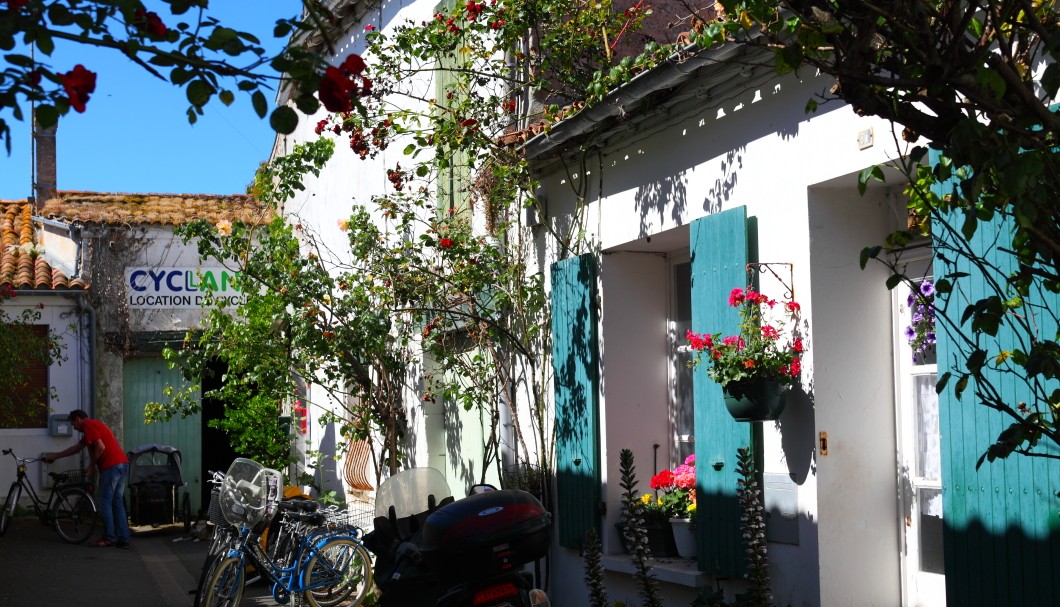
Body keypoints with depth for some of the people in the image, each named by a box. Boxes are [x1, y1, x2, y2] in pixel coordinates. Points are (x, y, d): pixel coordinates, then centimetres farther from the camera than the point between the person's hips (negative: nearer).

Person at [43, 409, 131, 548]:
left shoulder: (88, 426, -4)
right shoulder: (95, 425, 27)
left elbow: (100, 447, -17)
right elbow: (76, 447, 36)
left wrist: (91, 466, -5)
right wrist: (54, 457, 41)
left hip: (111, 465, -9)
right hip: (122, 464, 9)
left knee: (105, 503, -2)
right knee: (117, 503, 10)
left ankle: (108, 538, -1)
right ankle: (123, 539, 8)